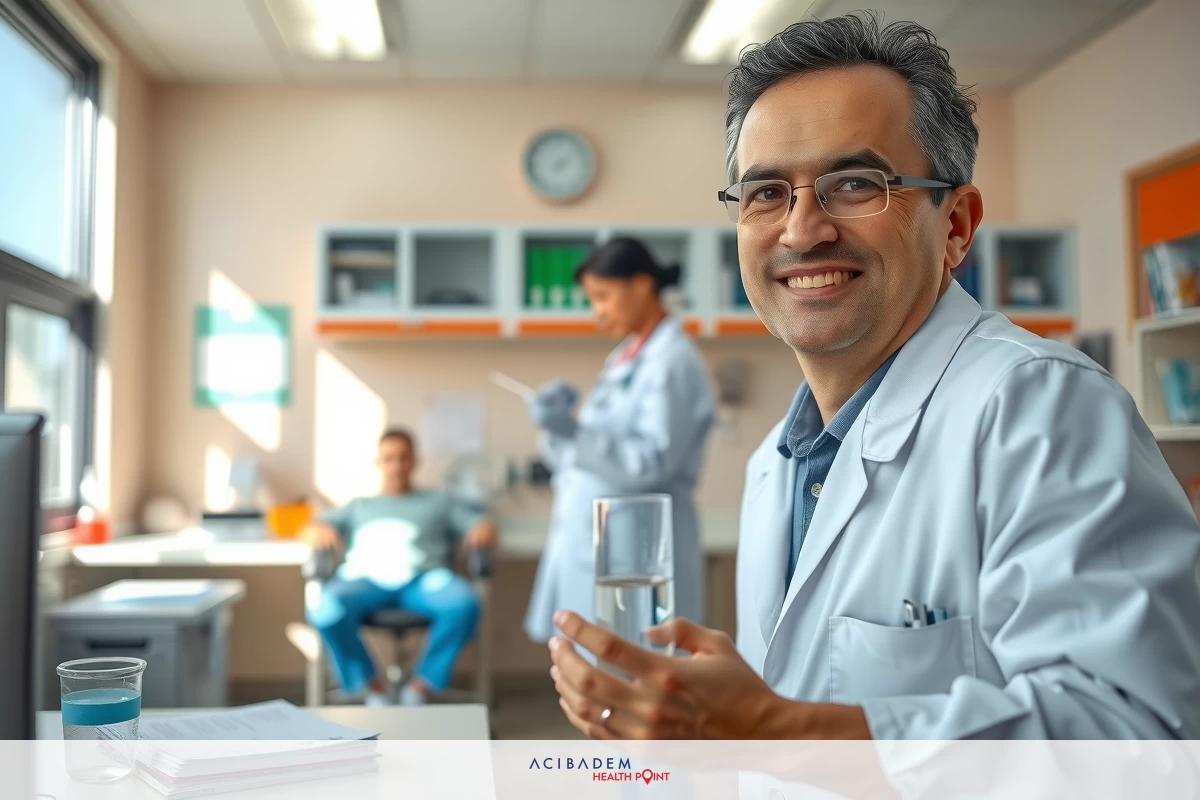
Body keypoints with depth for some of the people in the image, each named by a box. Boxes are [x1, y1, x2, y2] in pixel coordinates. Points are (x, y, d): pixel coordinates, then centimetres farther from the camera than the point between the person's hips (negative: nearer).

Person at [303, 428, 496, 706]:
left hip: (423, 578, 0)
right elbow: (310, 530, 25)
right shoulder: (359, 506, 36)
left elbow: (485, 528, 20)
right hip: (365, 579, 1)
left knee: (464, 602, -36)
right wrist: (319, 531, 0)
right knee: (325, 608, -35)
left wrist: (483, 532, -5)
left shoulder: (440, 501, 33)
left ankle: (422, 686, -19)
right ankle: (373, 688, -19)